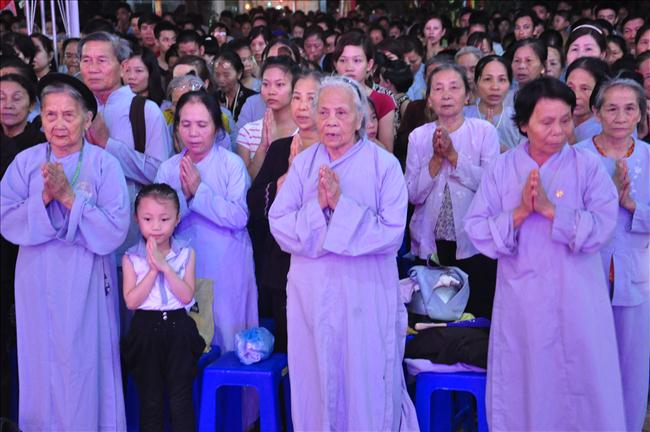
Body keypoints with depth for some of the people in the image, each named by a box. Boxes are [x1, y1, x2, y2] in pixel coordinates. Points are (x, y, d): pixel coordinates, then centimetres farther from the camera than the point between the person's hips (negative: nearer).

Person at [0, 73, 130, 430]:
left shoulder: (104, 165, -8)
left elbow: (114, 231, -16)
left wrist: (69, 197, -20)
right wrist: (43, 199, -20)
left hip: (85, 283, -2)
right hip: (37, 283, 3)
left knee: (83, 367, 6)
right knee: (41, 364, 13)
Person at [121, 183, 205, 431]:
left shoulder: (186, 254, 0)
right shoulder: (131, 258, -1)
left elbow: (186, 296, -11)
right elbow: (131, 301, -11)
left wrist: (165, 266, -18)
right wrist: (153, 269, -16)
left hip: (178, 329, 0)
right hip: (146, 330, 0)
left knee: (181, 399, 6)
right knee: (150, 400, 10)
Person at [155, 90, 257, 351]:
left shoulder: (232, 164, -6)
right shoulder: (169, 168, 5)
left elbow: (239, 217, -15)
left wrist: (199, 191, -19)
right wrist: (183, 194, -17)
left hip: (226, 267, -3)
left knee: (226, 336, 4)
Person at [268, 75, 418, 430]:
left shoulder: (384, 165, -6)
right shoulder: (303, 163, 4)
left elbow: (391, 233, -14)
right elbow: (278, 224, -3)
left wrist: (341, 204, -20)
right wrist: (317, 206, -18)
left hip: (366, 295, -3)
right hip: (312, 294, 3)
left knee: (367, 387, 6)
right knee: (315, 384, 14)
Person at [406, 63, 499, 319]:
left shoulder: (484, 131, -1)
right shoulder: (418, 137, 5)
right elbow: (413, 195, -1)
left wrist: (453, 155, -16)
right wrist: (436, 159, -13)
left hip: (473, 243, -2)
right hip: (430, 244, 2)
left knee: (479, 317, 1)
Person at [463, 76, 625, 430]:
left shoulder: (588, 167, -4)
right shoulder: (502, 168, 0)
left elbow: (602, 228, -16)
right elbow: (476, 229, -6)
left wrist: (551, 210, -22)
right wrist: (519, 212, -18)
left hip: (577, 303, -1)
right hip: (520, 303, 1)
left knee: (580, 390, 9)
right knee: (519, 391, 14)